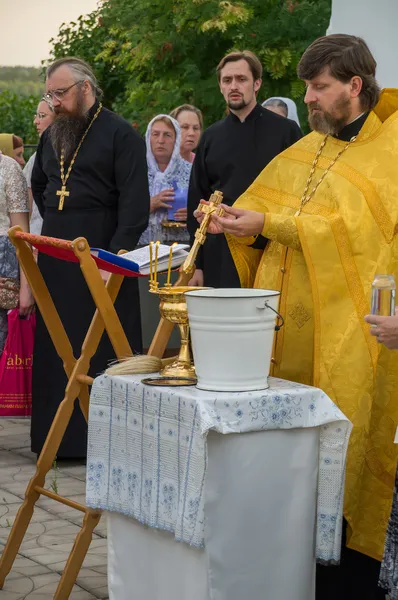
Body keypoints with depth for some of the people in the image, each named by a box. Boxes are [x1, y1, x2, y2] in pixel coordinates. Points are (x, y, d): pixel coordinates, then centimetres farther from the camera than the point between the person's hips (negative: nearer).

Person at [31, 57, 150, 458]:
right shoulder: (52, 135, 15)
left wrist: (117, 257, -21)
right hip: (55, 257, 7)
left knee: (103, 350, -2)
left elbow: (134, 200, -13)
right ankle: (60, 435, 16)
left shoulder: (120, 134, -6)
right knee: (55, 348, 8)